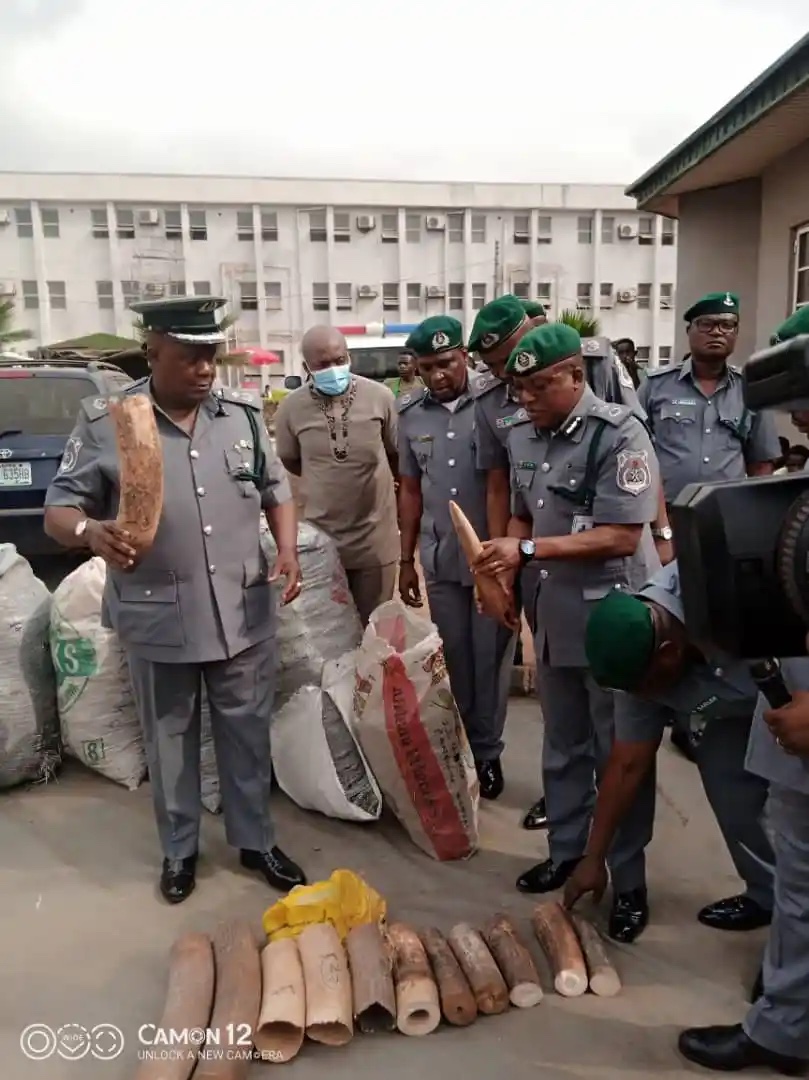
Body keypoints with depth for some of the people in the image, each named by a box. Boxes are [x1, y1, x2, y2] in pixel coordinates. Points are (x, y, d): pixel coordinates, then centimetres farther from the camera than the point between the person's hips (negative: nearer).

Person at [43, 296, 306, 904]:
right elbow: (59, 508, -5)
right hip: (157, 619, -2)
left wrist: (289, 550, -4)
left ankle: (256, 841, 35)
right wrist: (91, 531, -28)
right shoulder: (105, 422, -7)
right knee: (169, 739, 15)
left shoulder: (244, 415, 2)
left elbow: (276, 489, 12)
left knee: (248, 733, 14)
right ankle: (179, 850, 37)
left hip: (244, 613, 2)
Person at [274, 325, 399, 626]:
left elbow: (397, 454, 7)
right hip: (321, 536, 1)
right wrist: (326, 477, 7)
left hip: (375, 536, 0)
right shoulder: (291, 407, -7)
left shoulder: (379, 396, -7)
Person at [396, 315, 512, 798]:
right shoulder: (411, 414, 4)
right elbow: (411, 489, 11)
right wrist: (406, 560, 10)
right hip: (440, 560, 3)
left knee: (489, 659, 9)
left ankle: (488, 752, 25)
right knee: (453, 659, 14)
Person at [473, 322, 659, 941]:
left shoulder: (618, 434, -17)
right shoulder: (523, 439, 5)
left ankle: (629, 881, 25)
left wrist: (528, 551, -24)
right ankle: (566, 853, 38)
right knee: (562, 747, 19)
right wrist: (503, 566, -5)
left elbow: (621, 537, -22)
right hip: (554, 615, 7)